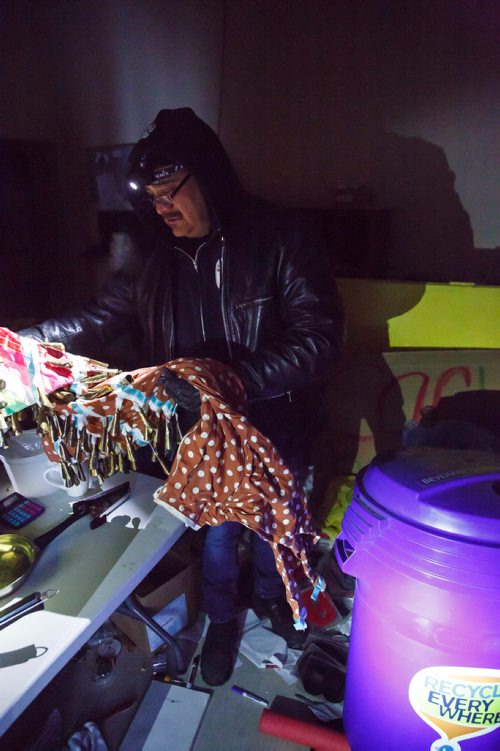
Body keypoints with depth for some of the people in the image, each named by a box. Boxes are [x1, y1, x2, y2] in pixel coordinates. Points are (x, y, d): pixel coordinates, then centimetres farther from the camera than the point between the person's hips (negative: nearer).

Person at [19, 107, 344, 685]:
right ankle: (221, 620, 51)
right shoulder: (157, 257, -7)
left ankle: (270, 595, 56)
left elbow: (319, 337, -26)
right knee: (217, 530, 21)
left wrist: (232, 376, -37)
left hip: (277, 426, -1)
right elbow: (100, 318, 4)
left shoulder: (282, 237, -19)